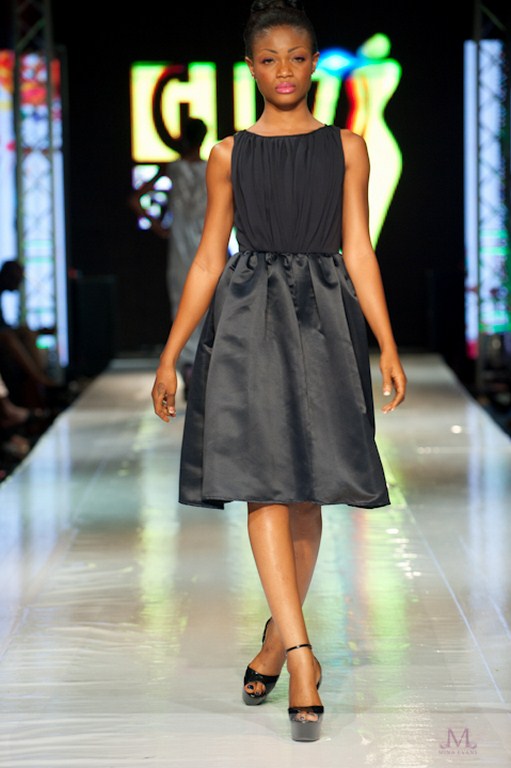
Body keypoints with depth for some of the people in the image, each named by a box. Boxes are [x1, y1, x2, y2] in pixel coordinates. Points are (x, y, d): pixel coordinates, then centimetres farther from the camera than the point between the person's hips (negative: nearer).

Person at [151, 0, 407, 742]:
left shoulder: (346, 147, 9)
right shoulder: (229, 155, 9)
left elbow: (358, 251, 5)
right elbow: (208, 260, 10)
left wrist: (388, 347, -4)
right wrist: (169, 357, 8)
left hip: (324, 320, 1)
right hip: (247, 319, -1)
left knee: (305, 491, 5)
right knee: (264, 486, -12)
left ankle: (277, 635, 22)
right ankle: (301, 654, -15)